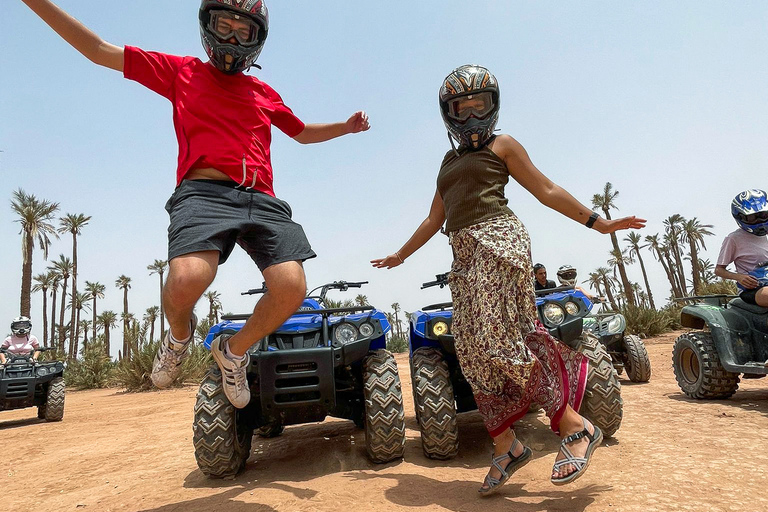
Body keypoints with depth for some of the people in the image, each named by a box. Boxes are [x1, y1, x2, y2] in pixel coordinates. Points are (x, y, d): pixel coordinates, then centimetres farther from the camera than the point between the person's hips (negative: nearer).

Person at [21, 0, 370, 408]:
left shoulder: (265, 94, 27)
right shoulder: (183, 72, 20)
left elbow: (304, 133, 41)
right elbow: (98, 50, 20)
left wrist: (344, 127, 28)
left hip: (261, 200, 3)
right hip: (204, 192, -3)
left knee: (291, 289, -20)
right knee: (186, 280, -31)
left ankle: (234, 351, 11)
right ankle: (179, 333, 9)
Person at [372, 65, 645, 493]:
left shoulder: (502, 145, 12)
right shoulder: (450, 160, 26)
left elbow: (547, 191, 7)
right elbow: (435, 219, 28)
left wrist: (598, 222, -1)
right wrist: (400, 256, 31)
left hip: (498, 239, -6)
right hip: (464, 255, 6)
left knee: (500, 339, -18)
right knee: (475, 353, 0)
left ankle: (576, 427, -4)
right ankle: (507, 447, 10)